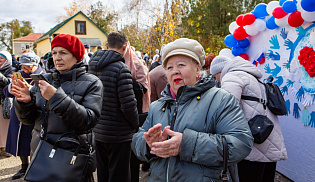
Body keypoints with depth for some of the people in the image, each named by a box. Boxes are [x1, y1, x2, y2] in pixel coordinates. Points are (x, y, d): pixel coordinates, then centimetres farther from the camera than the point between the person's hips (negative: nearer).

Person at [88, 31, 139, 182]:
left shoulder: (92, 67, 4)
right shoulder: (121, 69, -19)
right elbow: (128, 105, -22)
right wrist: (136, 125, -5)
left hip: (98, 133, 7)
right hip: (118, 136, -7)